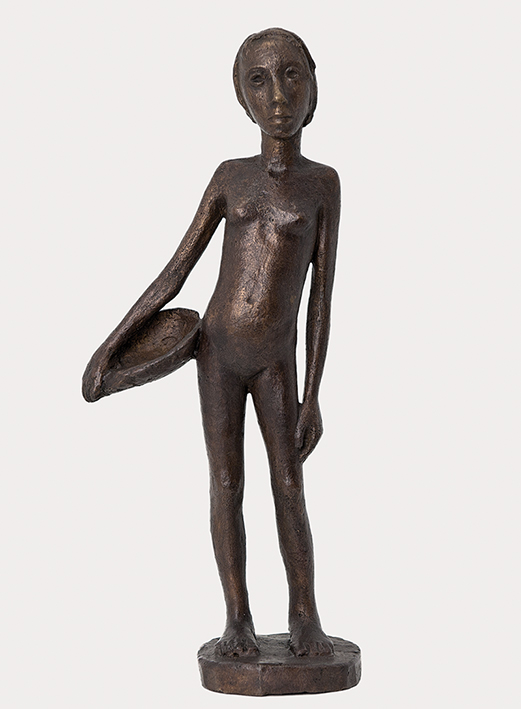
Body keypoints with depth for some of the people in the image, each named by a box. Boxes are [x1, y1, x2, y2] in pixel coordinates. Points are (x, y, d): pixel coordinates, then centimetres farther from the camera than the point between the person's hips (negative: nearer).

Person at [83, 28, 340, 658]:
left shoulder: (322, 183, -4)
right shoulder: (230, 178, 0)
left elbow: (322, 295, -5)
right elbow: (173, 274, 2)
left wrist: (313, 398, -8)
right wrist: (109, 344, -1)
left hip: (275, 365, -1)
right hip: (218, 350, 1)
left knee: (290, 487, -2)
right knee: (227, 483, 1)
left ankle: (305, 618, 9)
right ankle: (238, 618, 9)